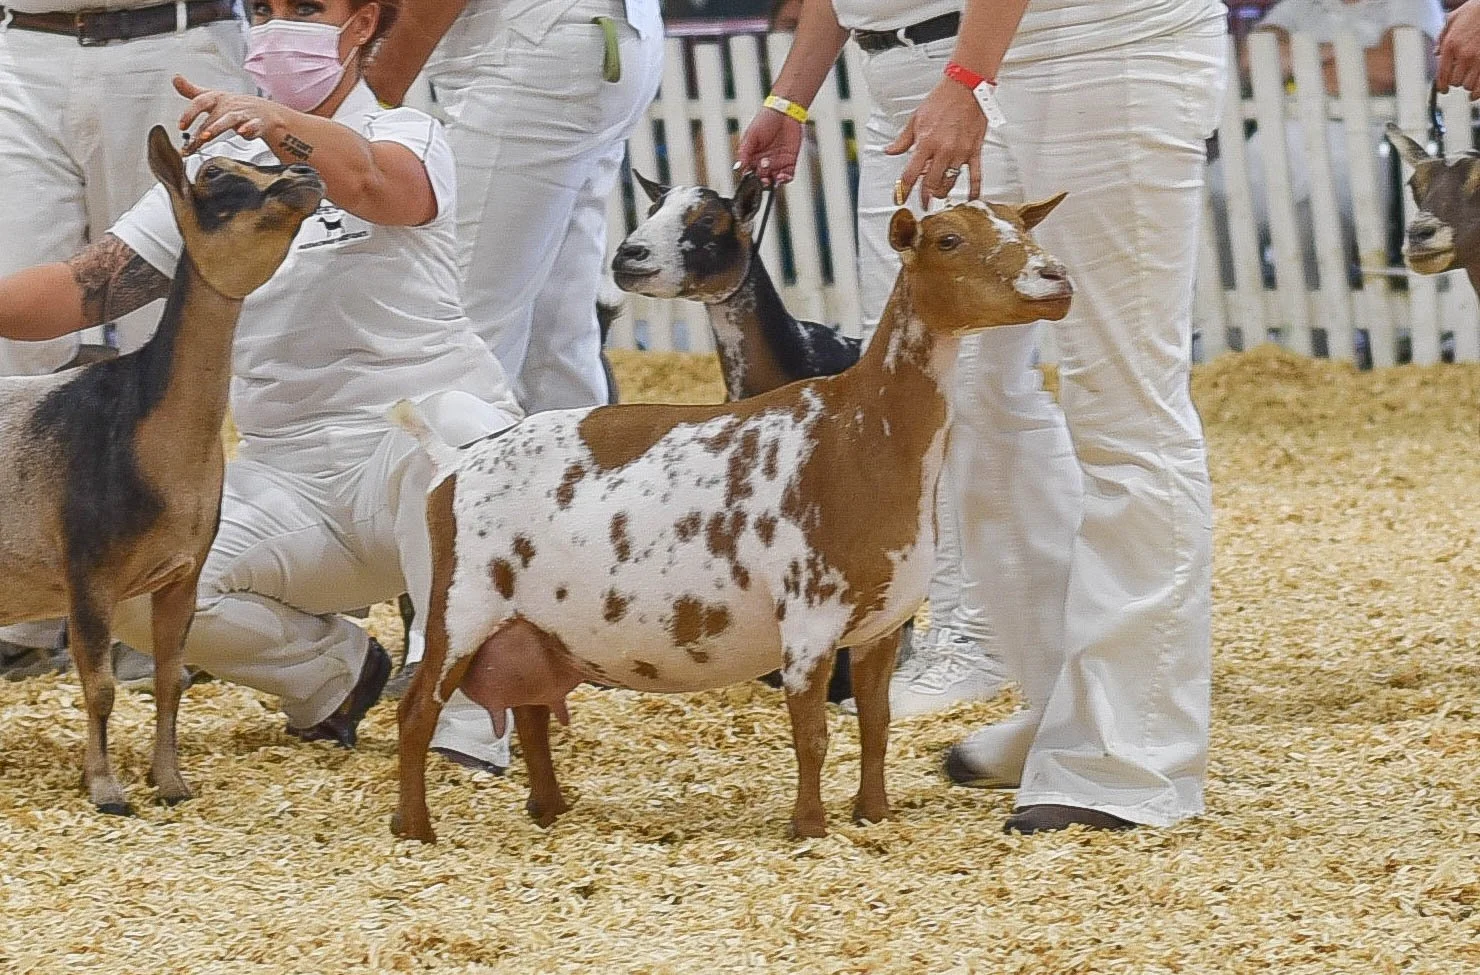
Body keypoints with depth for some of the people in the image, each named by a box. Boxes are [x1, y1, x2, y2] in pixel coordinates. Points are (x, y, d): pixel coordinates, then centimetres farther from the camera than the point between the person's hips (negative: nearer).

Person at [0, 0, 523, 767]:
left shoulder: (406, 139, -2)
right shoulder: (217, 168, 13)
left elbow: (368, 182, -29)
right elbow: (79, 291, 6)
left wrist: (275, 121, -50)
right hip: (288, 487, 5)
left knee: (446, 423, -40)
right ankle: (331, 670, 7)